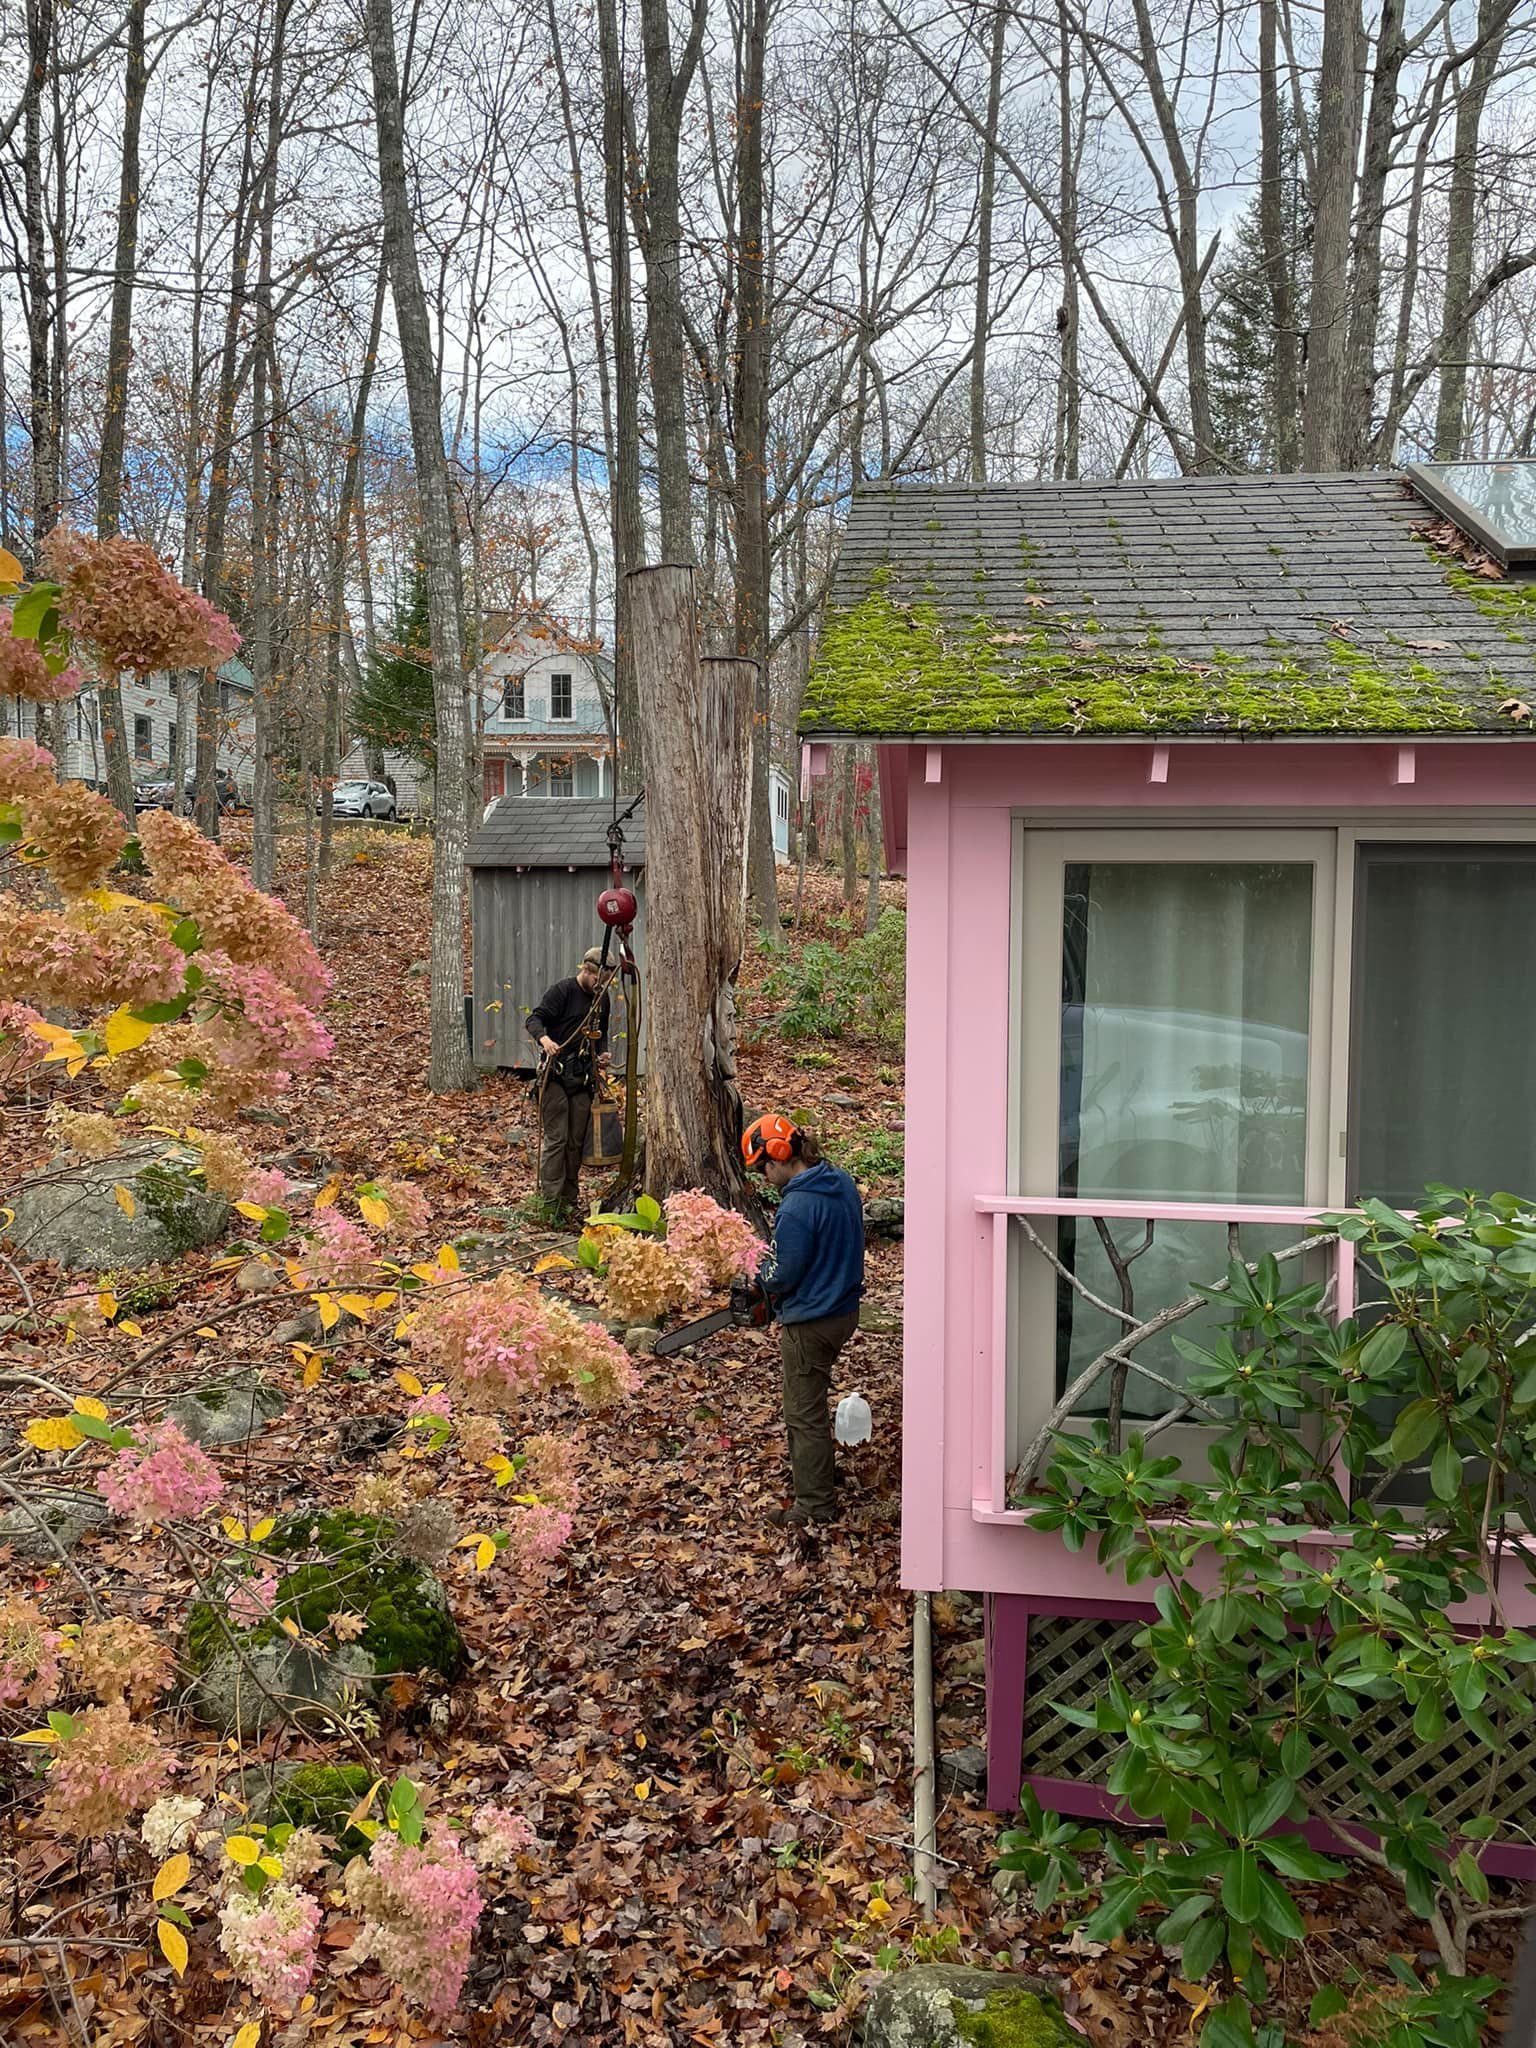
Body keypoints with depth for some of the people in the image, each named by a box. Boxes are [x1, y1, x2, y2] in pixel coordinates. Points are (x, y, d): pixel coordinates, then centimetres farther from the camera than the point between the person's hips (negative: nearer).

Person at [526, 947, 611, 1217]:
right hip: (556, 1075, -6)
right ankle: (551, 1199, -5)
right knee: (556, 1138, -8)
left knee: (577, 1141, 10)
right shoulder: (562, 990, -8)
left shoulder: (602, 997, 14)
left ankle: (570, 1198, 18)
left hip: (583, 1078, 7)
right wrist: (543, 1038, -35)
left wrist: (602, 1053, 6)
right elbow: (534, 1018, -14)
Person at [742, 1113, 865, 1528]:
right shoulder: (842, 1182, 1)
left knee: (805, 1414, 6)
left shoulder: (797, 1206, -27)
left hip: (810, 1323, -9)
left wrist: (762, 1275, 1)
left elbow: (785, 1273, -21)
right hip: (845, 1310, 9)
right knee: (811, 1395, 26)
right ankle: (814, 1467, 41)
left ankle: (816, 1504, 16)